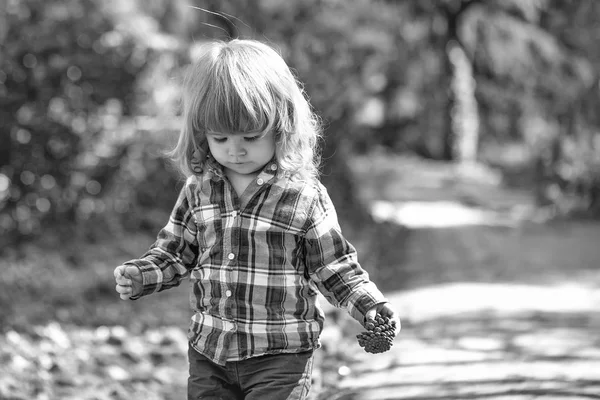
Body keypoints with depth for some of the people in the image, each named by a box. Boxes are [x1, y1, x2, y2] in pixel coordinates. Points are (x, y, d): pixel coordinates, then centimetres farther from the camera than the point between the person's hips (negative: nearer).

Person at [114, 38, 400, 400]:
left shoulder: (305, 196, -10)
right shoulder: (200, 189, 2)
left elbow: (334, 267, -3)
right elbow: (176, 250, 13)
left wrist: (371, 306, -16)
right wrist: (140, 275, -5)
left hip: (281, 356, -4)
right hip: (208, 352, 4)